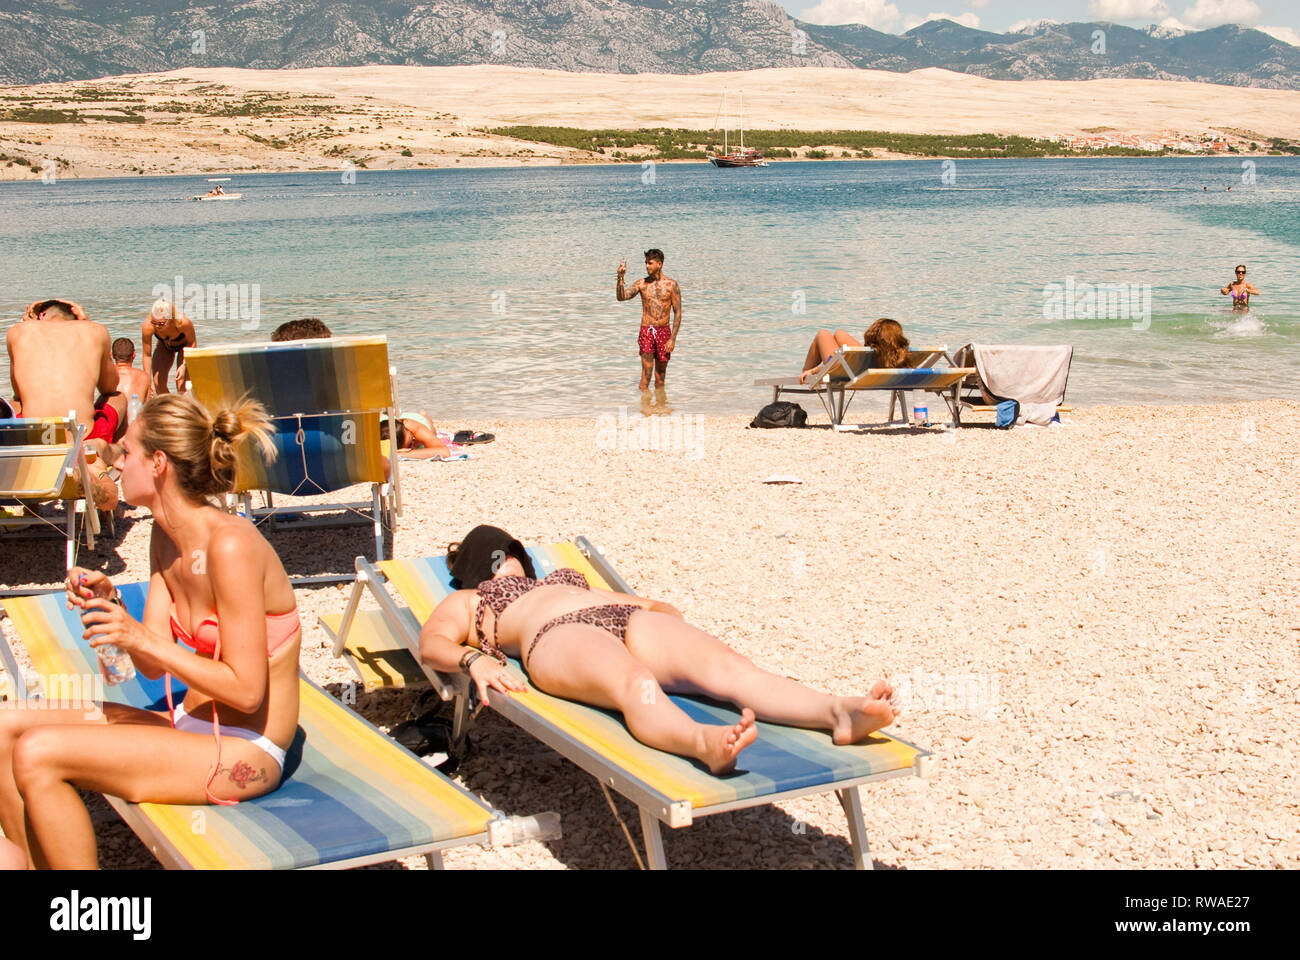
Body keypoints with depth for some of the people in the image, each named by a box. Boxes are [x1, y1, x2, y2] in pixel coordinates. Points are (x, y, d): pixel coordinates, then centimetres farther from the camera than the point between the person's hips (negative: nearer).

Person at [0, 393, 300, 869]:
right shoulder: (166, 536, 7)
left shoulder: (231, 545, -22)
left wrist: (144, 639, -21)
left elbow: (246, 691, -21)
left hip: (244, 754, -9)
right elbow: (154, 667, 9)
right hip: (190, 725, 9)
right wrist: (110, 606, -8)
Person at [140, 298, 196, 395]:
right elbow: (147, 355, -21)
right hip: (164, 345, 2)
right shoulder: (147, 326, -36)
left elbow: (192, 342, -19)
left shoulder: (183, 322, -42)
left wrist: (184, 365, -28)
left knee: (181, 386, -15)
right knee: (158, 384, -4)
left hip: (184, 344, -2)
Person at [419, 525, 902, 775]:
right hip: (557, 636, -5)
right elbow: (432, 643, 12)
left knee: (726, 666, -28)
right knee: (636, 684, -41)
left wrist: (667, 615, 14)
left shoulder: (564, 580, 45)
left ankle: (839, 713, -54)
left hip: (627, 617, 5)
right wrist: (475, 658, -12)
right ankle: (705, 743, -74)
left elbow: (655, 604, 39)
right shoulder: (465, 602, 34)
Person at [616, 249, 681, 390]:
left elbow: (677, 313, 0)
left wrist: (673, 339, -7)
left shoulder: (671, 284, 1)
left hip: (664, 332, 0)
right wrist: (620, 278, -21)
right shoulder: (642, 283, 5)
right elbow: (621, 297, -5)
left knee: (660, 376, 9)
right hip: (646, 331, 0)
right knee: (646, 374, -9)